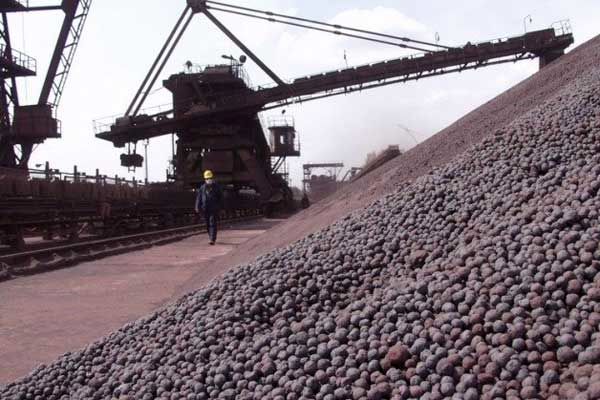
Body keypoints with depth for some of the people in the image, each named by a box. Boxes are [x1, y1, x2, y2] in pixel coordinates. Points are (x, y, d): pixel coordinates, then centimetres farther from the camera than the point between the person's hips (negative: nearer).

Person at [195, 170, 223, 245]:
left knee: (213, 224, -12)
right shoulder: (202, 188, 8)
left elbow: (221, 197, 7)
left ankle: (212, 239, -16)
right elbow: (199, 198, 4)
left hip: (214, 209, -3)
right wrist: (197, 207, -6)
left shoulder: (217, 187, 3)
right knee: (208, 224, 10)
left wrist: (219, 207, 1)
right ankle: (211, 237, 27)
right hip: (205, 209, 3)